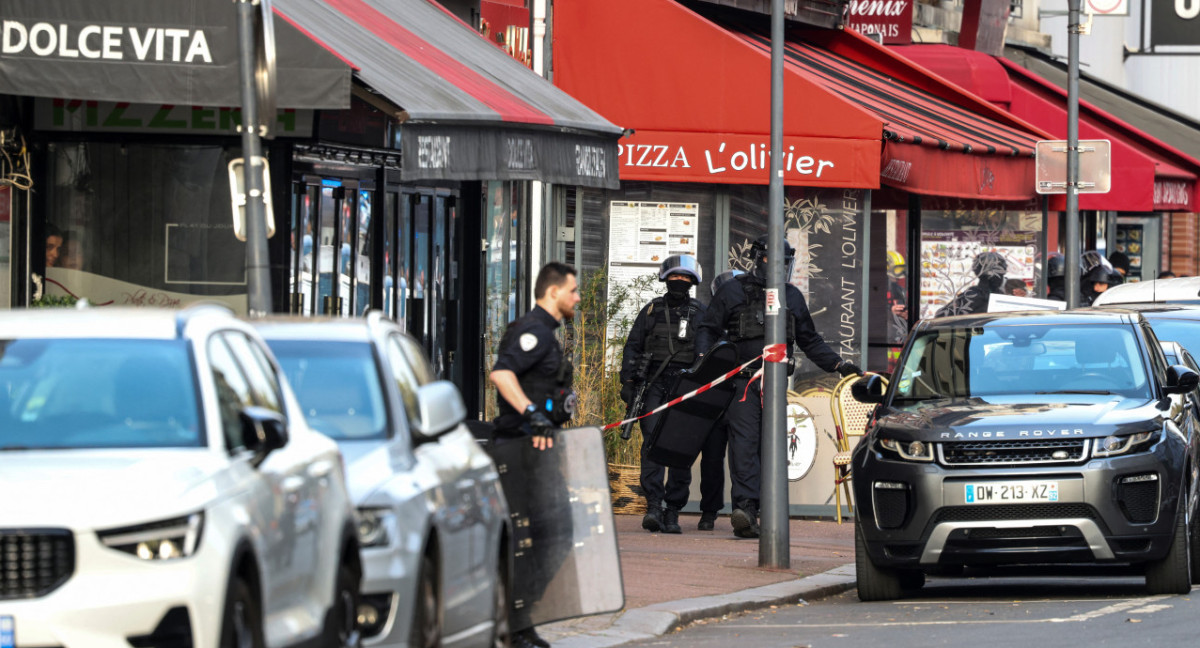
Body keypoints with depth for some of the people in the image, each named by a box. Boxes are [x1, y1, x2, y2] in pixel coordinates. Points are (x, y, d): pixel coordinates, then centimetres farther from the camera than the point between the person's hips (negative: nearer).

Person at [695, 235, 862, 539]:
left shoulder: (792, 297, 20)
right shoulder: (733, 291, 8)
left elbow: (809, 341, 27)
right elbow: (708, 329, 9)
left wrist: (840, 365, 19)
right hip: (742, 382, -4)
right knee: (744, 442, -15)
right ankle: (745, 506, -24)